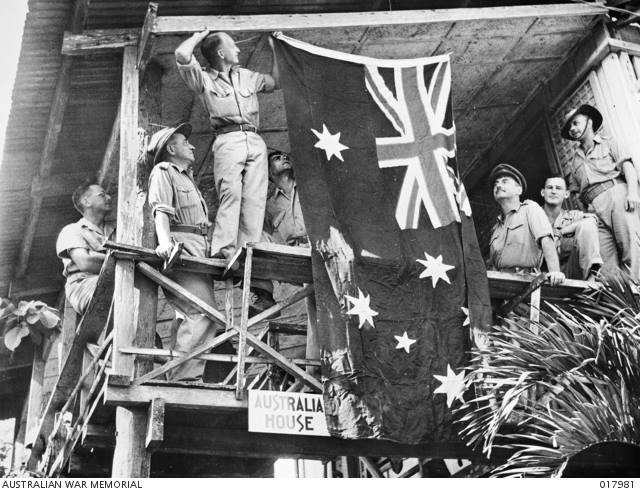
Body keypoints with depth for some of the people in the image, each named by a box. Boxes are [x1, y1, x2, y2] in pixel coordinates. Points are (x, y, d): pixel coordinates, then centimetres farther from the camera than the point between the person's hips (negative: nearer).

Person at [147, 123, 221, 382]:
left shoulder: (187, 178, 34)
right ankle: (183, 377, -22)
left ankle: (190, 377, 0)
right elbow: (161, 210, -11)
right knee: (202, 312, -21)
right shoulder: (163, 171, 7)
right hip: (180, 247, -9)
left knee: (203, 315, 1)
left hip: (199, 250, 9)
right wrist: (165, 241, -27)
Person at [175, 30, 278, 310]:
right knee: (231, 193, -25)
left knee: (254, 202, -5)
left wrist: (275, 51, 37)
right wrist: (201, 34, 13)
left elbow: (275, 81, 43)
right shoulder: (204, 79, 11)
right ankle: (222, 253, -34)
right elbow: (182, 54, -5)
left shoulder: (246, 76, 28)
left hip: (255, 141, 5)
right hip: (228, 140, -5)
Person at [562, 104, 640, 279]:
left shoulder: (607, 144, 20)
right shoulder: (574, 163, 30)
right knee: (607, 261, -12)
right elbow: (577, 192, 22)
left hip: (616, 194, -3)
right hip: (593, 208, 3)